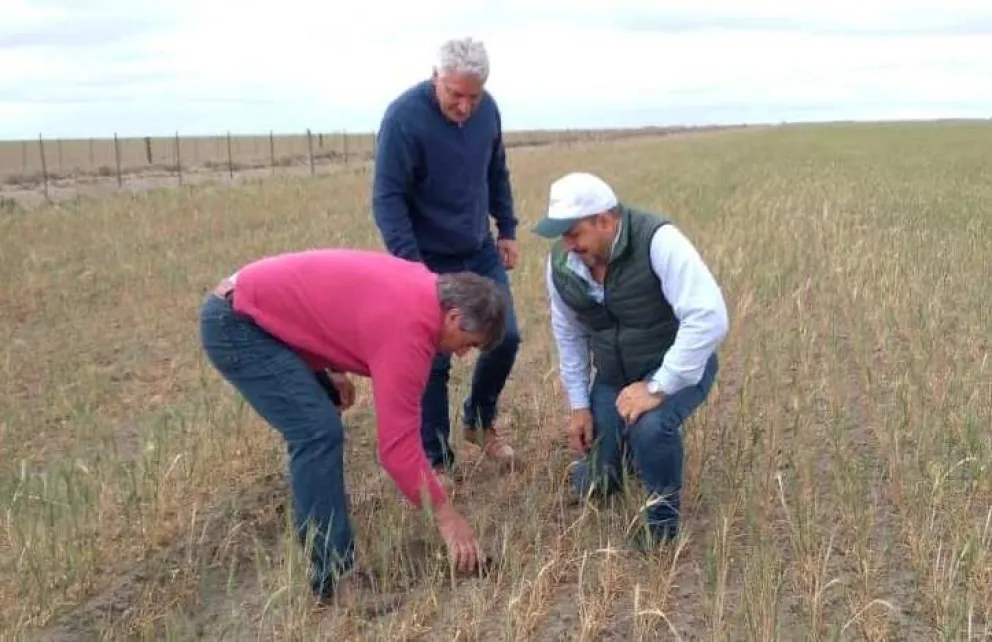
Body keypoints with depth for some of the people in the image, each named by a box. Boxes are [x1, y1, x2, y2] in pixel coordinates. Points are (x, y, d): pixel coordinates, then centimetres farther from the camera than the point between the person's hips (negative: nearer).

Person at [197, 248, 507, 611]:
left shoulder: (420, 288, 5)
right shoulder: (408, 327, -23)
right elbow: (398, 444, -23)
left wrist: (334, 371, 10)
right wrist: (445, 515, -15)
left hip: (250, 310, 10)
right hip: (235, 323, -10)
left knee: (315, 425, 20)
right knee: (319, 433, -17)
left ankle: (316, 525, 34)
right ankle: (336, 579, -13)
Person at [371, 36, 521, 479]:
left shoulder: (487, 109, -4)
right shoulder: (404, 117, -21)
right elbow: (387, 198, -21)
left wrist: (507, 229, 12)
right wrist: (411, 264, -27)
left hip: (481, 251, 5)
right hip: (430, 259, -5)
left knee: (506, 337, 3)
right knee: (433, 360, -1)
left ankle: (480, 421, 30)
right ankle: (437, 462, 15)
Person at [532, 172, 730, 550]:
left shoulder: (657, 241, -30)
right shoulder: (561, 262, -12)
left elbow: (709, 318, -36)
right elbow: (568, 335, 4)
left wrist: (657, 387, -35)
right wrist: (579, 405, 3)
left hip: (679, 368, -5)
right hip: (614, 377, 5)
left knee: (650, 427, -37)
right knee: (588, 488, 5)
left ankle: (663, 517, -8)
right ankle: (631, 443, 37)